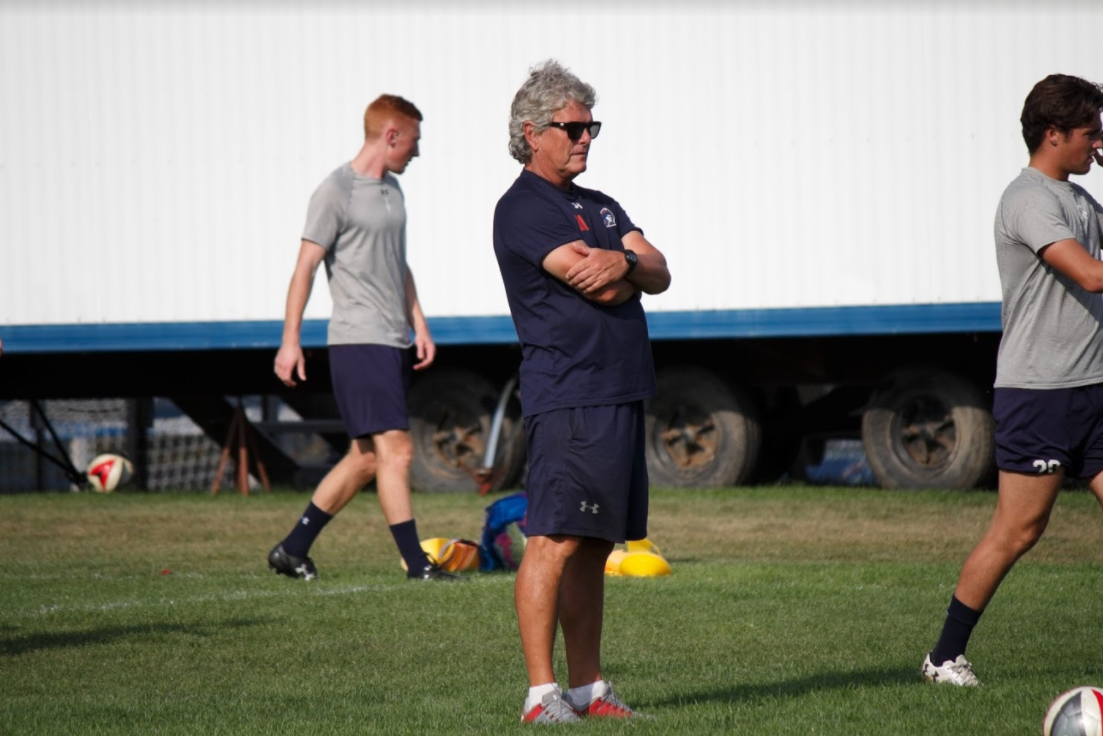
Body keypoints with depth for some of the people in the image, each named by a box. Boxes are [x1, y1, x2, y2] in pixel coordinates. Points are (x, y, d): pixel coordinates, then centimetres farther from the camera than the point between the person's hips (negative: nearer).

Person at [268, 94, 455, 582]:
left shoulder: (391, 189, 18)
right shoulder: (337, 192, -8)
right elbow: (305, 267, -9)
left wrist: (419, 324, 19)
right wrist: (290, 340, -12)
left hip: (393, 342, 9)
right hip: (359, 341, -9)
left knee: (367, 456, 10)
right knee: (396, 449, -12)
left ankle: (292, 549, 18)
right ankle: (416, 564, -9)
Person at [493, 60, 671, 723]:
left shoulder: (601, 206, 22)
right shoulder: (523, 209, -6)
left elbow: (660, 275, 9)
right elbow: (595, 285, -16)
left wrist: (626, 261, -12)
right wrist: (624, 273, 5)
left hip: (621, 394, 9)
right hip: (569, 395, -9)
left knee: (596, 545, 10)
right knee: (557, 540, -12)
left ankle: (587, 687, 13)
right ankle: (542, 694, -13)